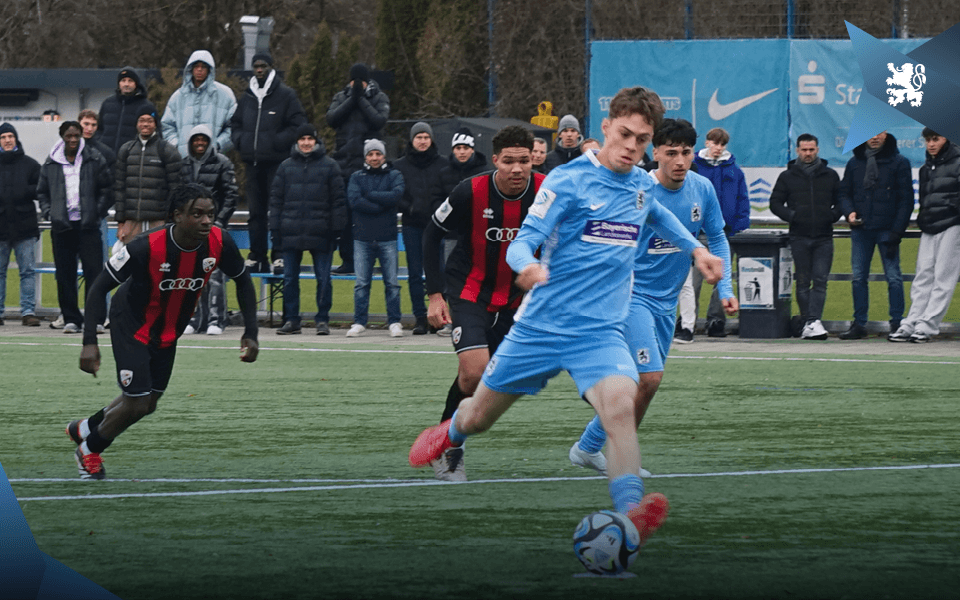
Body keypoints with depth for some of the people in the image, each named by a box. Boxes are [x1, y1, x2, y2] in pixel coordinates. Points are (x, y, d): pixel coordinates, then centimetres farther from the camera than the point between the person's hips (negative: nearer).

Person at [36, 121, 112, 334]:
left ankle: (96, 319, -4)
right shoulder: (50, 164, 9)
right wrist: (48, 213, 3)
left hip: (88, 224, -2)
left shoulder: (95, 160, 3)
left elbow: (107, 189, 7)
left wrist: (98, 212, -2)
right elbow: (42, 192, 17)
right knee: (65, 275, 2)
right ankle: (71, 319, 8)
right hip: (61, 226, 2)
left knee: (93, 272, -7)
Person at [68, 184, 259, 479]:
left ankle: (85, 428, 43)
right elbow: (100, 287, -24)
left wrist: (250, 333, -6)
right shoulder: (146, 248, -34)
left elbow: (243, 281, -2)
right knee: (137, 403, -10)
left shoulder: (219, 243, -23)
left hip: (169, 331, 6)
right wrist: (89, 342, -32)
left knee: (147, 404, 16)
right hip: (132, 326, -6)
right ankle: (89, 450, 18)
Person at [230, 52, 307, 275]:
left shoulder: (286, 95, 0)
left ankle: (279, 256, -6)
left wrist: (277, 142, -14)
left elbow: (298, 125, -4)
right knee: (255, 212, 6)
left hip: (277, 162, -5)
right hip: (253, 162, 5)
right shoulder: (247, 97, 17)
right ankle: (256, 256, 9)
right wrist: (240, 141, 6)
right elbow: (235, 123, 26)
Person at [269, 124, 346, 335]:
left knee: (323, 278, 0)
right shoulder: (286, 167, 9)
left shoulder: (329, 166, 3)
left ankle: (323, 320, 7)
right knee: (289, 278, 5)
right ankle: (291, 320, 12)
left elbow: (338, 199, 2)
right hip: (291, 234, 3)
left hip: (320, 234, -3)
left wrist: (336, 228, -5)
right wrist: (275, 229, 4)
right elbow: (276, 198, 11)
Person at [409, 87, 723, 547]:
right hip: (541, 326, -2)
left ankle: (631, 513, -41)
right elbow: (522, 242, -14)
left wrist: (695, 249, 24)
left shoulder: (643, 186, 7)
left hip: (600, 333, 2)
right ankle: (451, 433, 51)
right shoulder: (568, 181, -10)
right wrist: (527, 265, -36)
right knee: (479, 417, 13)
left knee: (620, 406, -29)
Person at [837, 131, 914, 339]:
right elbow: (844, 192, 17)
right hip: (861, 229, 4)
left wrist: (897, 231, -10)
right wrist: (849, 212, -5)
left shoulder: (898, 163, 1)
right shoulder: (855, 163, 12)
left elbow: (906, 199, -2)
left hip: (887, 229, -4)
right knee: (858, 277, 4)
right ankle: (859, 324, 9)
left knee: (893, 277, -4)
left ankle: (897, 323, 0)